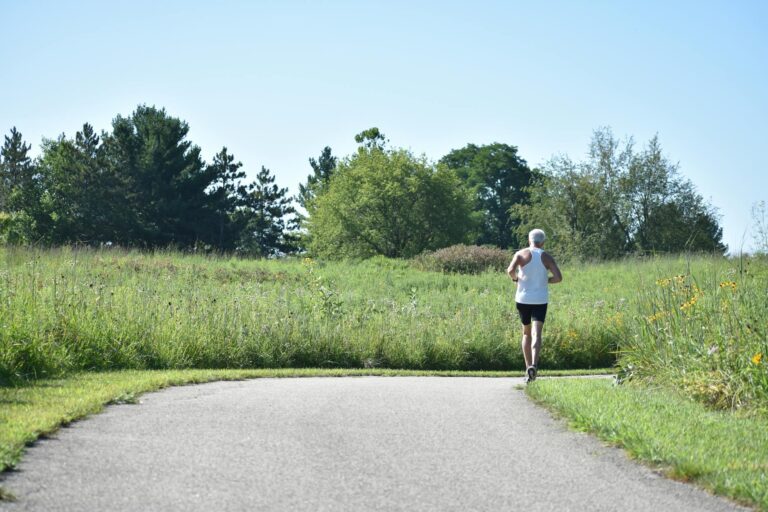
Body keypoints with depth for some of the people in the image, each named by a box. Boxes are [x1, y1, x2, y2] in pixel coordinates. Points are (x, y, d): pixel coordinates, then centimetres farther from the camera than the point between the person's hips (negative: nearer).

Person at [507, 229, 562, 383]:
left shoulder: (521, 254, 0)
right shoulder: (547, 257, 3)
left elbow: (510, 270, -15)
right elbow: (558, 277, -7)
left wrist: (515, 278, 5)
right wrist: (545, 280, 11)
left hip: (523, 299, 1)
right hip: (540, 300, -1)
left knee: (526, 332, 17)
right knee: (536, 333, -10)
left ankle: (528, 366, 15)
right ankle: (533, 365, -31)